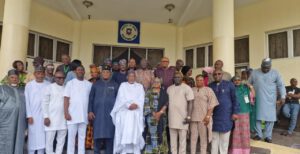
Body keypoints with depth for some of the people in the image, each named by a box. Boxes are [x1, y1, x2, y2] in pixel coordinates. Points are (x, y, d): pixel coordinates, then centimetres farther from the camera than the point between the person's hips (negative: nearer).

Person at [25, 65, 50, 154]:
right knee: (32, 136, 4)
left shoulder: (48, 85, 1)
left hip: (44, 115, 1)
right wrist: (29, 115, -5)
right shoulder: (29, 85, 1)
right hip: (33, 115, 0)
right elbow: (26, 101, 0)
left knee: (42, 136, 6)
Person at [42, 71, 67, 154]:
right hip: (51, 118, -3)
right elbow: (45, 102, -3)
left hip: (63, 119, 3)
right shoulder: (50, 87, -1)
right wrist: (46, 117, -8)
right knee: (49, 140, 3)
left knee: (61, 140, 10)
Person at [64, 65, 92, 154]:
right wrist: (66, 113, -9)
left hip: (84, 115, 2)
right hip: (72, 115, -2)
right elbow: (66, 99, -2)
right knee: (71, 137, 4)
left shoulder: (89, 84, 7)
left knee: (82, 137, 8)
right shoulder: (70, 83, 2)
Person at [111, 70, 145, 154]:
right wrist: (128, 105, -13)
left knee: (136, 131, -5)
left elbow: (141, 98, 4)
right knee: (124, 131, -7)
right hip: (124, 112, -1)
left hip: (136, 113, 1)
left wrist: (136, 104, -14)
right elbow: (121, 98, 0)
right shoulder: (123, 85, 12)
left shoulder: (140, 86, 16)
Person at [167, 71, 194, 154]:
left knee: (182, 138, 4)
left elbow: (190, 102, -9)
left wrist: (189, 116, -14)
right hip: (172, 117, 5)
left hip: (182, 117, -4)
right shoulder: (169, 88, 9)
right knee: (172, 138, 12)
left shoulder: (186, 88, -5)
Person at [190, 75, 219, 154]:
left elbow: (212, 104, -6)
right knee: (193, 137, 7)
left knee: (203, 137, 5)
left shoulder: (208, 90, 1)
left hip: (204, 118, -3)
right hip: (193, 117, 3)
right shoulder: (192, 90, 12)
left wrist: (208, 116, -14)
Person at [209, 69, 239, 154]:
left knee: (224, 138, 7)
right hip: (214, 115, 2)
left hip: (226, 115, -2)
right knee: (214, 138, 10)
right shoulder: (210, 86, 6)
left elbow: (234, 99, 1)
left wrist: (235, 112, -5)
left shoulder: (229, 84, 0)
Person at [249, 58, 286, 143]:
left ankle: (268, 136, 13)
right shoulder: (254, 73, 4)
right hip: (257, 100, 0)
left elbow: (280, 85, 4)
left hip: (270, 100, 0)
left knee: (270, 118, 1)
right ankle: (258, 134, 17)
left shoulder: (275, 73, 3)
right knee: (257, 117, 4)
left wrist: (283, 96, -7)